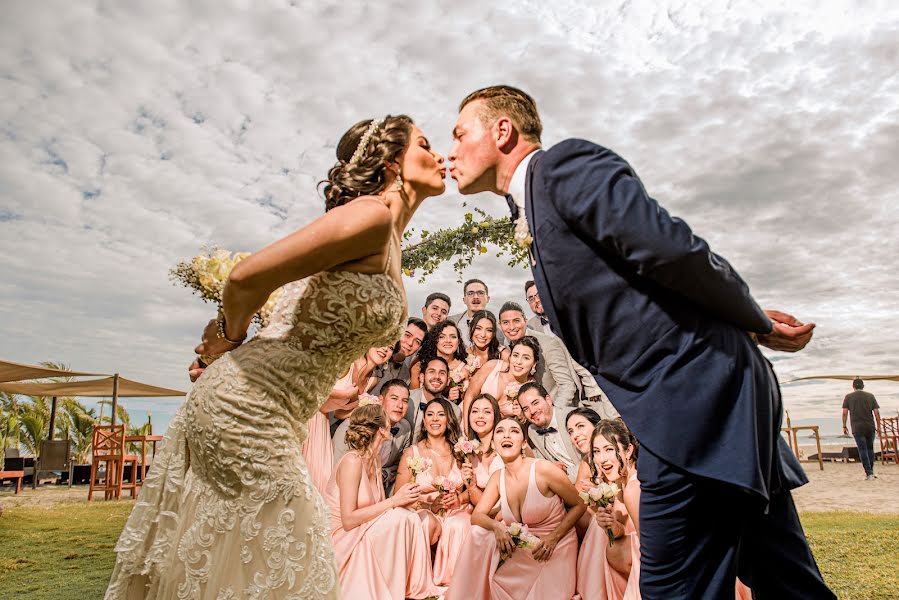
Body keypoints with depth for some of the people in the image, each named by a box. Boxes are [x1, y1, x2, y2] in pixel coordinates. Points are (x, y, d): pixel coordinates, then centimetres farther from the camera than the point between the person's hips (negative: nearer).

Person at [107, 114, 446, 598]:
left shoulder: (389, 241, 14)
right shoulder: (371, 215, -16)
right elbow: (245, 278, -19)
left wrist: (228, 349, 6)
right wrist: (229, 338, -1)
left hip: (267, 414, 9)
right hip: (248, 404, -9)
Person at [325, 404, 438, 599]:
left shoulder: (375, 462, 6)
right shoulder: (352, 461, -21)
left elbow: (379, 508, 6)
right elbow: (348, 520, -24)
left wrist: (405, 499, -13)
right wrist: (394, 501, -23)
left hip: (365, 535, 8)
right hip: (340, 541, -8)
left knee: (412, 519, -10)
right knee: (398, 518, -22)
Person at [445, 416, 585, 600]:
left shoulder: (543, 470, -21)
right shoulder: (498, 477, -4)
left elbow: (579, 505, -10)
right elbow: (477, 515, -5)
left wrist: (553, 537, -19)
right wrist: (496, 526, -27)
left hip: (554, 549, -4)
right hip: (522, 549, 5)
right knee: (479, 533, -13)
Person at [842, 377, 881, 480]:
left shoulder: (848, 397, 1)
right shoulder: (870, 396, 5)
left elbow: (845, 412, -3)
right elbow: (876, 412, 1)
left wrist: (844, 426, 4)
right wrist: (878, 425, 10)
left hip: (857, 428, -2)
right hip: (870, 427, 2)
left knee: (863, 450, -2)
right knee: (870, 448, 17)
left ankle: (869, 473, -7)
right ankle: (871, 471, 23)